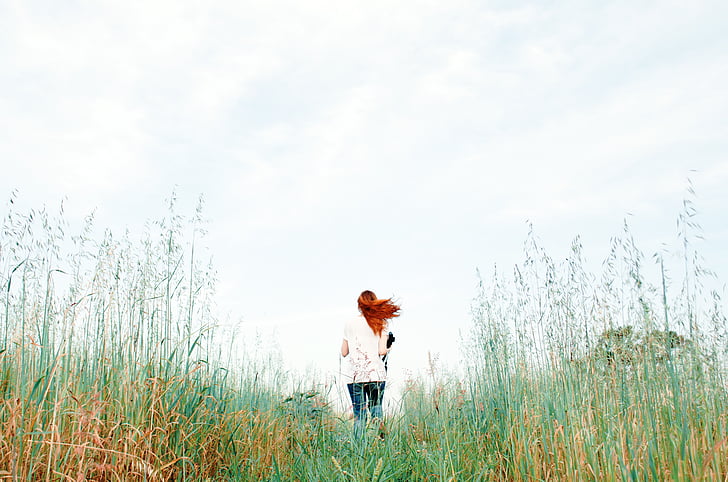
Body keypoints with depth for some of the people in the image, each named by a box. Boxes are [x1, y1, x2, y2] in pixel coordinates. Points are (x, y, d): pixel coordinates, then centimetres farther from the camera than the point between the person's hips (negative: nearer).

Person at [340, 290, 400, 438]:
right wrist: (388, 349, 15)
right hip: (376, 374, 0)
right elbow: (382, 350, -6)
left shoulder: (350, 323, 5)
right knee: (376, 412, 10)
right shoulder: (381, 324, 3)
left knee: (359, 415, 2)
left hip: (355, 375, 0)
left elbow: (344, 353, 8)